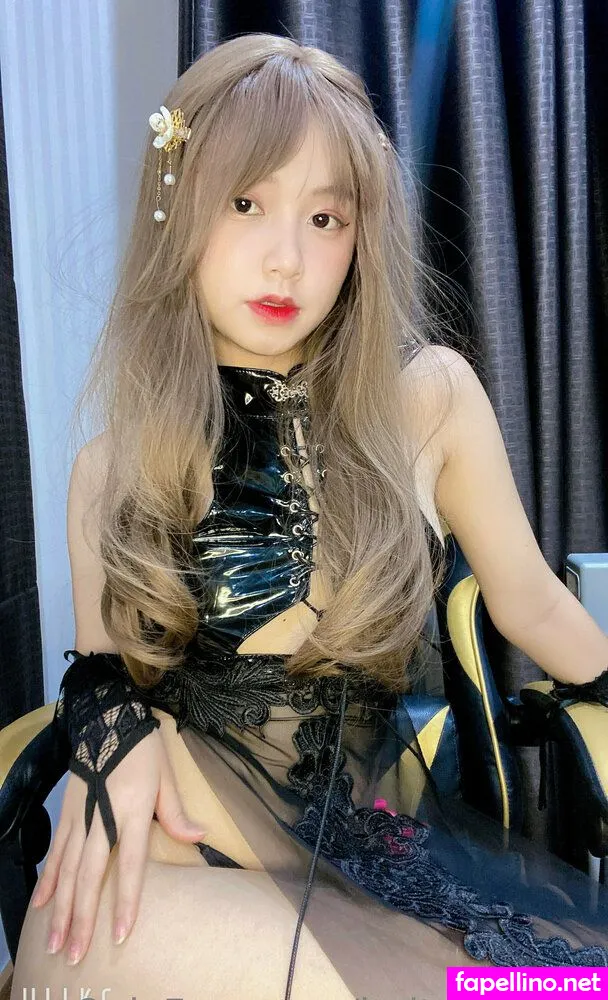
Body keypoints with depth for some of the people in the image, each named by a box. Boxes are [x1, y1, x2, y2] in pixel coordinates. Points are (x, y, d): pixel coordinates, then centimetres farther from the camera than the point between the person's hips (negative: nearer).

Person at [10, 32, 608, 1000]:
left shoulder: (433, 394, -6)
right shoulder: (111, 470, -2)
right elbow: (98, 675, 6)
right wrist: (112, 726, -15)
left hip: (384, 846, 1)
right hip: (184, 857, 1)